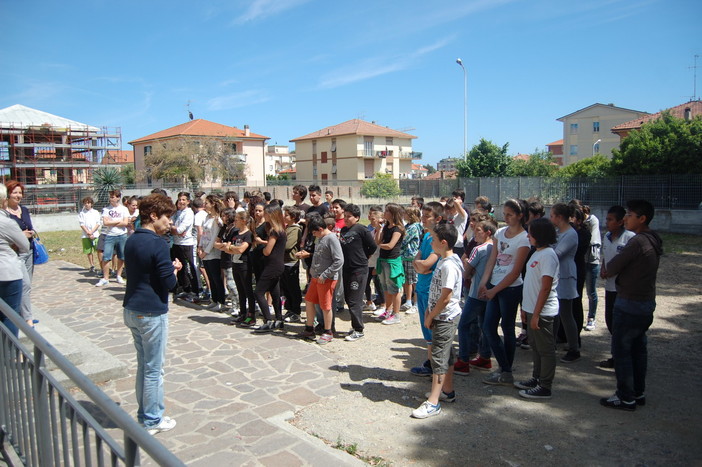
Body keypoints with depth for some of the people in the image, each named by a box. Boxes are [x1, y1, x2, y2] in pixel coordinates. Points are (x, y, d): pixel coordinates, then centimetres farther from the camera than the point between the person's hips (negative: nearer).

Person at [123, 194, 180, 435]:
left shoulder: (131, 241, 8)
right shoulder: (157, 243, -19)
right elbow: (168, 283, -19)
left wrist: (168, 267, 7)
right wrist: (175, 270, 1)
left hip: (131, 310, 9)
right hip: (152, 313, -9)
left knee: (143, 364, 19)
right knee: (154, 368, 4)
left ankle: (144, 414, 30)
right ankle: (153, 420, 16)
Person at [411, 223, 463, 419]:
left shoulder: (449, 265, -23)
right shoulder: (443, 260, 8)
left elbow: (446, 297, -23)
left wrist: (430, 317, -14)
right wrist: (430, 311, 9)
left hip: (445, 317, -10)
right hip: (442, 316, 10)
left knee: (439, 357, -6)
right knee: (446, 354, 19)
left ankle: (433, 403, 0)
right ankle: (447, 391, 33)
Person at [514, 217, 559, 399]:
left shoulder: (548, 255, -18)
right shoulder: (538, 253, 11)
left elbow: (546, 288, -22)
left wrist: (536, 314, -21)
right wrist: (527, 308, 18)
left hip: (543, 311, -10)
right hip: (533, 309, 10)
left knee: (545, 349, 2)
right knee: (536, 347, 19)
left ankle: (545, 387, 12)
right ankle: (537, 379, 32)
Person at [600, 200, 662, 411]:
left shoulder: (637, 242, -22)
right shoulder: (653, 241, 8)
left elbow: (610, 269, -18)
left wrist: (609, 268, 3)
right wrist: (618, 269, 3)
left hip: (630, 304, -9)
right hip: (647, 302, 9)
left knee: (621, 349, 0)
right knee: (638, 348, 17)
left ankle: (626, 398, 8)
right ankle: (638, 393, 27)